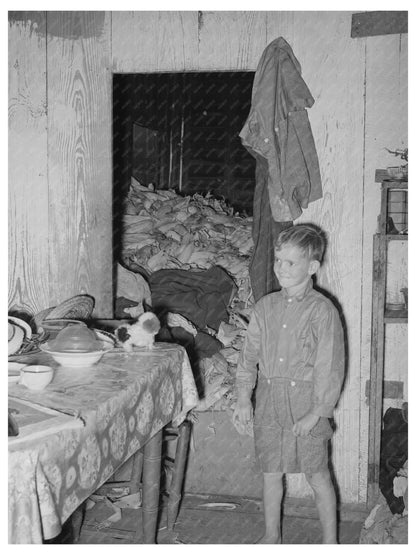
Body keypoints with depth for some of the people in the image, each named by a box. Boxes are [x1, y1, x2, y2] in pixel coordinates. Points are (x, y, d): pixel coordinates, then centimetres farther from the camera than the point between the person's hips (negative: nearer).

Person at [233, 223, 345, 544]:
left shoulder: (323, 310, -10)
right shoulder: (265, 307, 5)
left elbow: (330, 368, -10)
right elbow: (249, 355, 8)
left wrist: (317, 413, -13)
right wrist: (243, 398, -2)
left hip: (306, 405, -4)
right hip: (268, 403, 5)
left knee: (318, 475, 7)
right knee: (271, 472, 15)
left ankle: (330, 542, 23)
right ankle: (272, 535, 33)